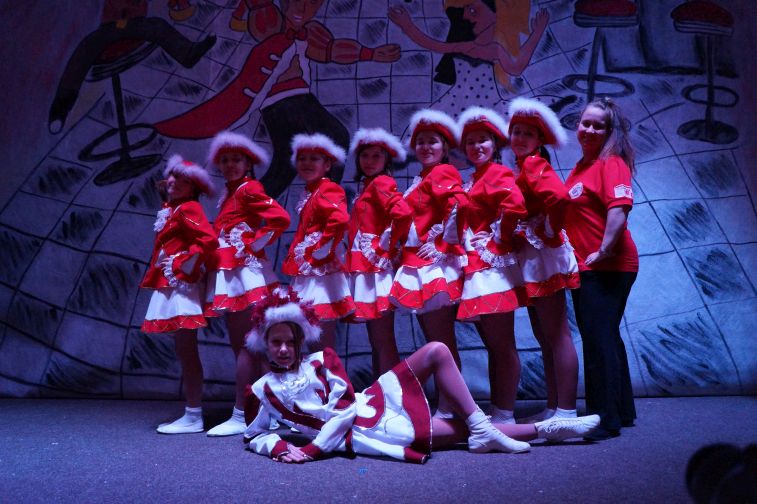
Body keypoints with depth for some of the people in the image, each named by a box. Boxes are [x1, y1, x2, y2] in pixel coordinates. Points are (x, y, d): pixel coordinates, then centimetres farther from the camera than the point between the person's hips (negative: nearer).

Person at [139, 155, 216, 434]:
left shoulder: (187, 208, -10)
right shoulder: (171, 209, 19)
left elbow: (209, 240, -23)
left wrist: (184, 265, -17)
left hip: (181, 286, -10)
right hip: (172, 286, 10)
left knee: (186, 351, -7)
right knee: (184, 351, 11)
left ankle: (193, 417, -2)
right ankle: (191, 415, 17)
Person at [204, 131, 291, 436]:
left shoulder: (249, 189, -7)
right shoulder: (229, 194, 19)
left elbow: (280, 218, -20)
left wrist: (253, 246, -15)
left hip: (243, 271, -10)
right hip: (228, 274, 10)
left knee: (244, 345, -7)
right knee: (239, 344, 11)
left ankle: (240, 415, -3)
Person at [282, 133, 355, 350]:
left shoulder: (328, 190, -11)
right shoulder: (309, 193, 18)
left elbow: (340, 220, -29)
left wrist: (323, 249, -21)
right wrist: (296, 255, 14)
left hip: (321, 270, -9)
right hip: (306, 271, 9)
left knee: (325, 338, -5)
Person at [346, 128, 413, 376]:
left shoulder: (381, 183, -7)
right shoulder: (367, 186, 20)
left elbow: (403, 213, -24)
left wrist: (387, 246, -15)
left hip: (376, 266, -9)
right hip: (365, 266, 9)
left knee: (383, 342, -8)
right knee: (376, 342, 11)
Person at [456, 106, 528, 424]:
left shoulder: (498, 174, -7)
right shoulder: (474, 180, 20)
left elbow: (515, 204, -26)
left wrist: (500, 238, -16)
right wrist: (467, 249, 10)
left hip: (493, 267, -9)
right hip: (474, 269, 9)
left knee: (502, 345, -4)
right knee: (493, 346, 12)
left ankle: (505, 416, 2)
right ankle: (496, 411, 19)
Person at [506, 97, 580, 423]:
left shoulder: (534, 165, -10)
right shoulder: (521, 168, 17)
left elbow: (559, 195, -28)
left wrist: (549, 232, -18)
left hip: (543, 256, -10)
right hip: (529, 260, 10)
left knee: (556, 335, -6)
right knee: (544, 337, 13)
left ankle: (566, 412, -2)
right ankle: (553, 408, 21)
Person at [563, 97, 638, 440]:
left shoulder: (612, 163, -10)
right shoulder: (581, 167, 17)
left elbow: (619, 209, -22)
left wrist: (604, 250, -20)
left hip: (606, 267, -9)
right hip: (583, 267, 9)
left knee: (599, 340, -6)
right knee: (602, 338, 17)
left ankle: (606, 419, 4)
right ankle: (622, 410, 31)